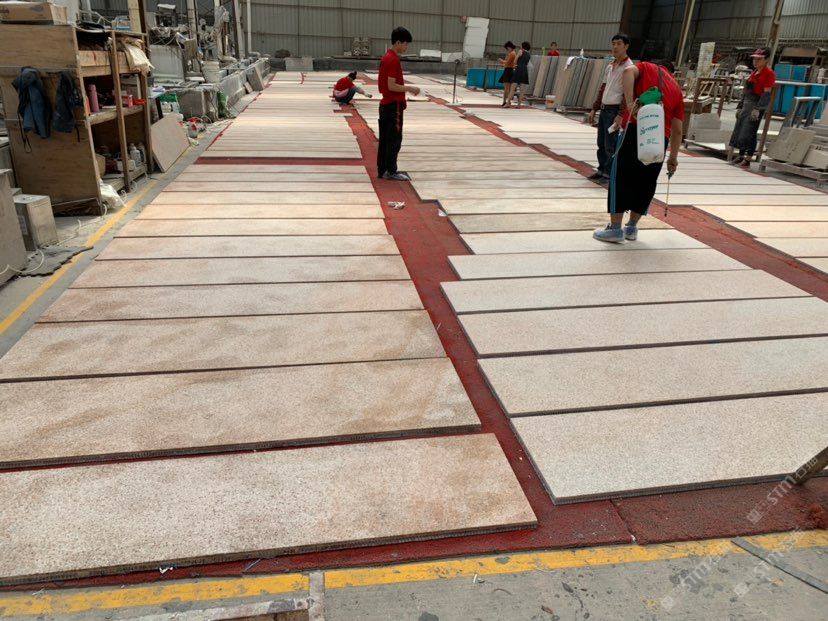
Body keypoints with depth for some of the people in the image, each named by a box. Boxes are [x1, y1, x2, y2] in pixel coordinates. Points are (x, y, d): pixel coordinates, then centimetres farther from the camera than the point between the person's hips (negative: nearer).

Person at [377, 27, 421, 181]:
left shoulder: (386, 57, 14)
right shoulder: (393, 60, -16)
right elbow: (392, 86, -21)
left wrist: (406, 89, 15)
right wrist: (409, 89, -13)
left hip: (385, 104, 10)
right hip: (393, 105, -10)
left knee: (384, 139, 10)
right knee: (394, 140, -3)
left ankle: (382, 170, 15)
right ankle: (391, 172, 2)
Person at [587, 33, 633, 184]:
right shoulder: (610, 66, 15)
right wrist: (594, 109, 17)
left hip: (614, 110, -8)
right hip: (604, 109, 8)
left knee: (610, 145, -4)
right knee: (601, 143, 13)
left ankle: (609, 174, 5)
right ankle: (601, 170, 23)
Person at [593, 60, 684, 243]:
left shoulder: (648, 67, 19)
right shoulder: (677, 89, 26)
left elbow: (629, 71, -7)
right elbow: (677, 130, 21)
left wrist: (629, 103, -15)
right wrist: (673, 158, 26)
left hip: (635, 128, -4)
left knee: (620, 177, 1)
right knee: (646, 183, 14)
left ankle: (615, 228, 0)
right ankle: (632, 227, 21)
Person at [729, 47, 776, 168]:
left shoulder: (769, 73, -9)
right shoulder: (755, 72, 17)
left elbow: (766, 93, -15)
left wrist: (757, 109, -22)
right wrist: (740, 107, 18)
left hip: (757, 106, -9)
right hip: (746, 105, 9)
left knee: (748, 133, -10)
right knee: (739, 130, 11)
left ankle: (747, 160, -5)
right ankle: (741, 157, 21)